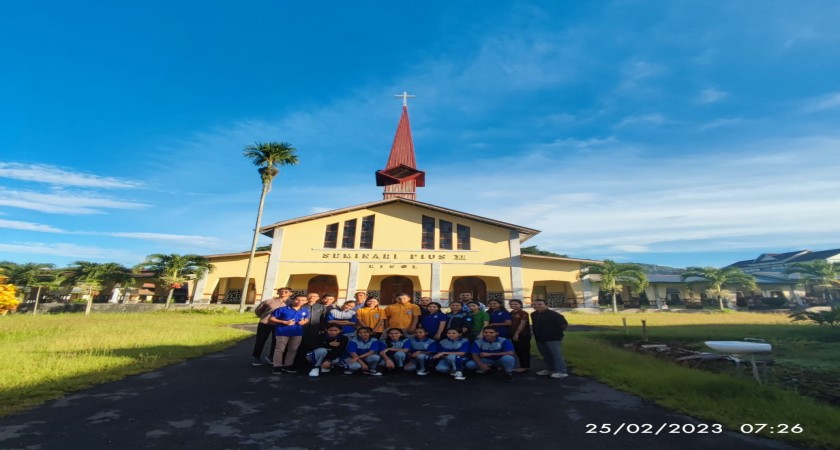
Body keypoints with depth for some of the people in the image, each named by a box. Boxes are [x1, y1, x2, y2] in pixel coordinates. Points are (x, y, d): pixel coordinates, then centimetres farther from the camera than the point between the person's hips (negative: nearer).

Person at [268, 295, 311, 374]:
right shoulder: (282, 309, -10)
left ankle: (287, 365, 28)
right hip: (283, 332, -4)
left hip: (297, 332, 4)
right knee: (280, 349, 4)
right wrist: (284, 322, -17)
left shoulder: (305, 311, 2)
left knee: (293, 349, 13)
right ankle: (277, 366, 17)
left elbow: (307, 320, 17)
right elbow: (271, 319, -6)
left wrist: (304, 322, -9)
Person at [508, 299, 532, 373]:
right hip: (514, 335, 8)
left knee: (524, 351, 1)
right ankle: (522, 366, 23)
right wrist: (512, 334, 8)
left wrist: (517, 334, -18)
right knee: (518, 351, 13)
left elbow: (522, 324, -16)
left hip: (523, 335, -8)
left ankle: (526, 367, 10)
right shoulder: (511, 313, 11)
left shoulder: (523, 313, -11)